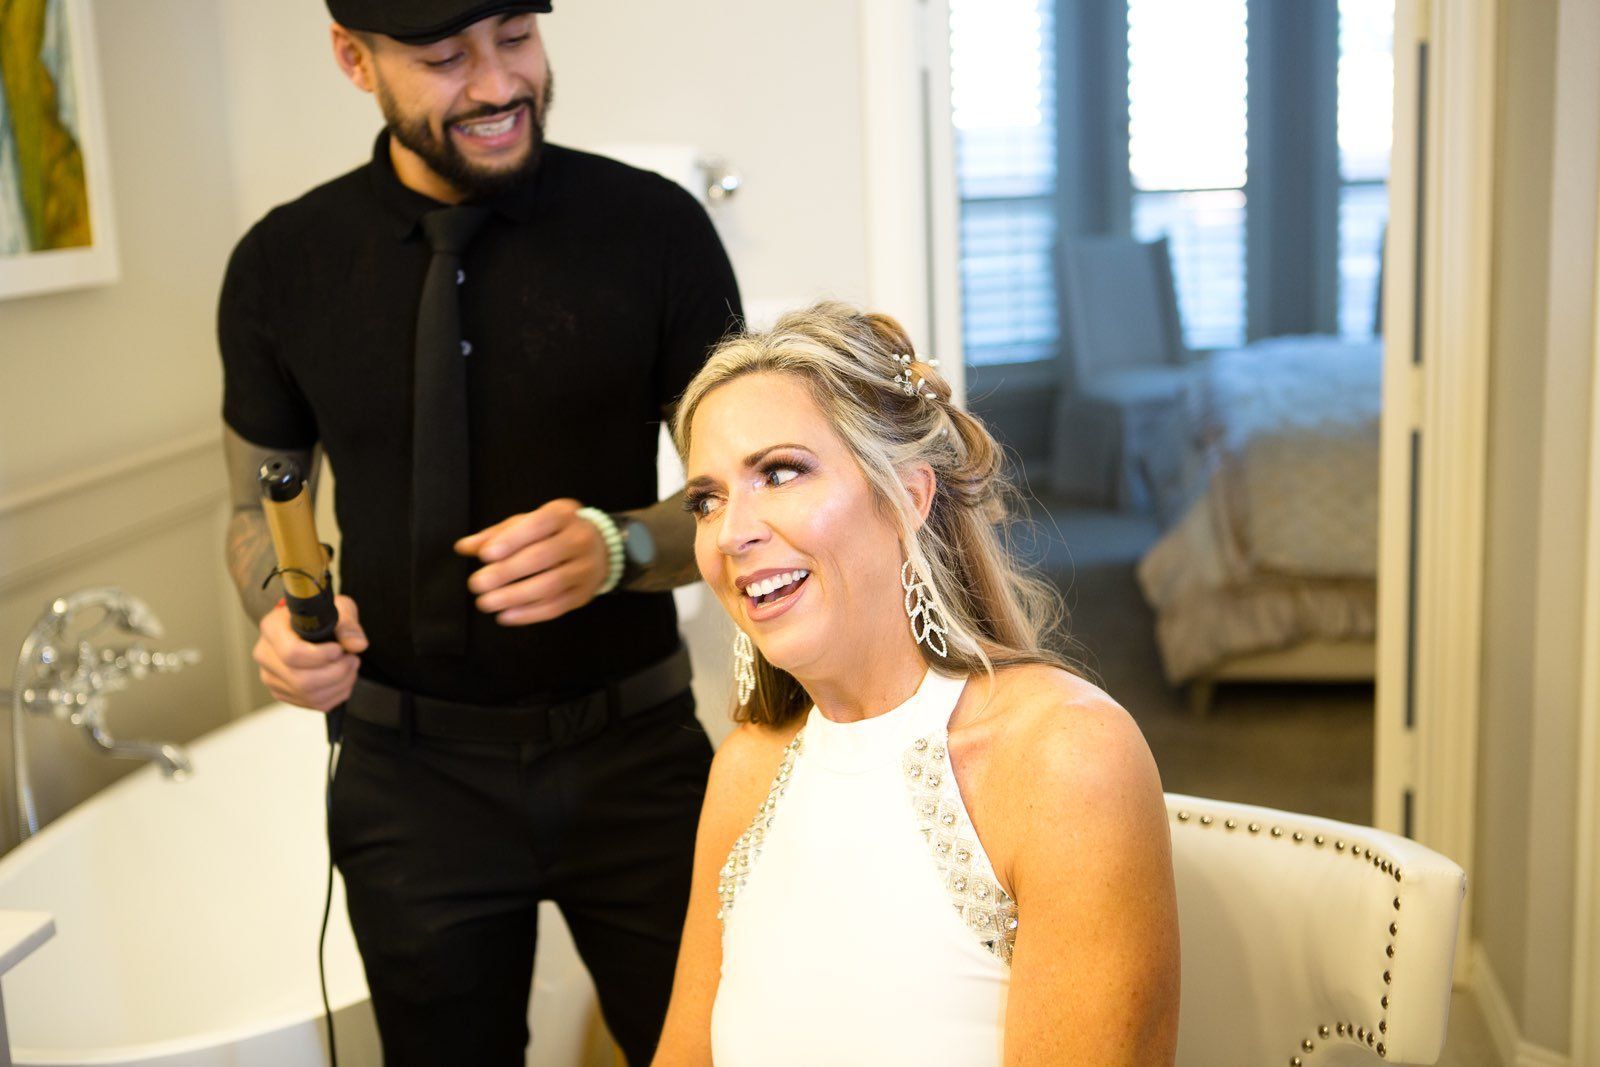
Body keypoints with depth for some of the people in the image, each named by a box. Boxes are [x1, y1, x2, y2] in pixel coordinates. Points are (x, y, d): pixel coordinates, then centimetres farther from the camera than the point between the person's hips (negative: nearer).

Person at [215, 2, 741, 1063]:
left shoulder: (654, 227, -10)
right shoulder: (281, 264, -3)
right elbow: (261, 505, 10)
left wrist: (616, 547, -24)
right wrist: (279, 609, -11)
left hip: (633, 754, -1)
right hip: (411, 773, 2)